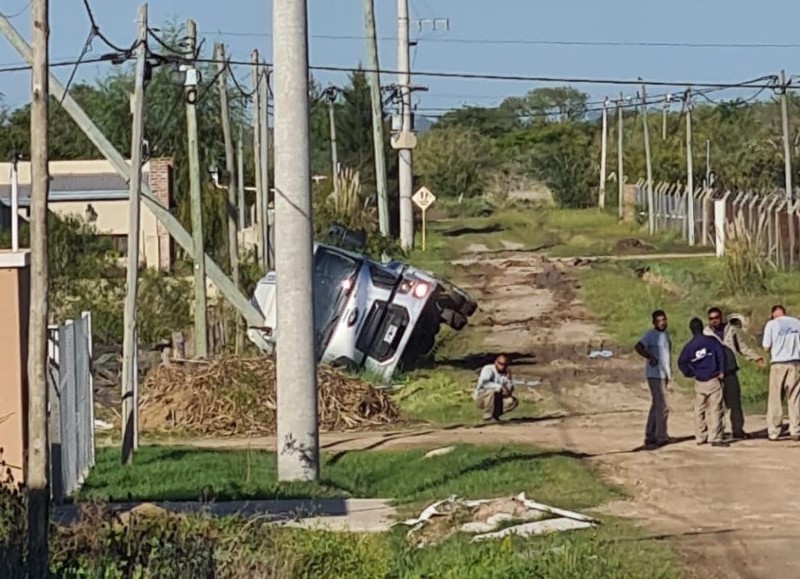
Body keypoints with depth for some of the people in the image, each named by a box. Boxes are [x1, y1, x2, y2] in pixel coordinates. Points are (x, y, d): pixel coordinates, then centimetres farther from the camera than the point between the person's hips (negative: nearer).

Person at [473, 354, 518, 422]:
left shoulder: (505, 373, 3)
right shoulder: (488, 369, -14)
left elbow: (509, 391, -3)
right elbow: (483, 383, -33)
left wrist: (508, 379, -18)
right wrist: (500, 387, -34)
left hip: (495, 400, 6)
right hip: (480, 398, -6)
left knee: (513, 401, -13)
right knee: (492, 391, -37)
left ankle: (495, 414, -2)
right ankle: (488, 416, -23)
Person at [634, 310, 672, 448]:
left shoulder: (665, 334, 16)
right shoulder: (650, 334, -11)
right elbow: (638, 347, -25)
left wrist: (669, 373, 15)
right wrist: (651, 358, -22)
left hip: (664, 374, 9)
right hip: (655, 374, -9)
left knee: (656, 406, 11)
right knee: (663, 407, -10)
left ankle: (650, 437, 16)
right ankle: (661, 437, -6)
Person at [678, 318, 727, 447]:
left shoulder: (689, 346, 2)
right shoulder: (712, 341, -4)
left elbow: (681, 362, -1)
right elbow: (721, 355, -10)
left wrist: (690, 374, 12)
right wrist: (721, 372, -3)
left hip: (699, 382, 3)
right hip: (713, 380, -3)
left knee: (699, 410, 14)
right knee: (715, 410, -4)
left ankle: (700, 437, 17)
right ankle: (715, 438, -10)